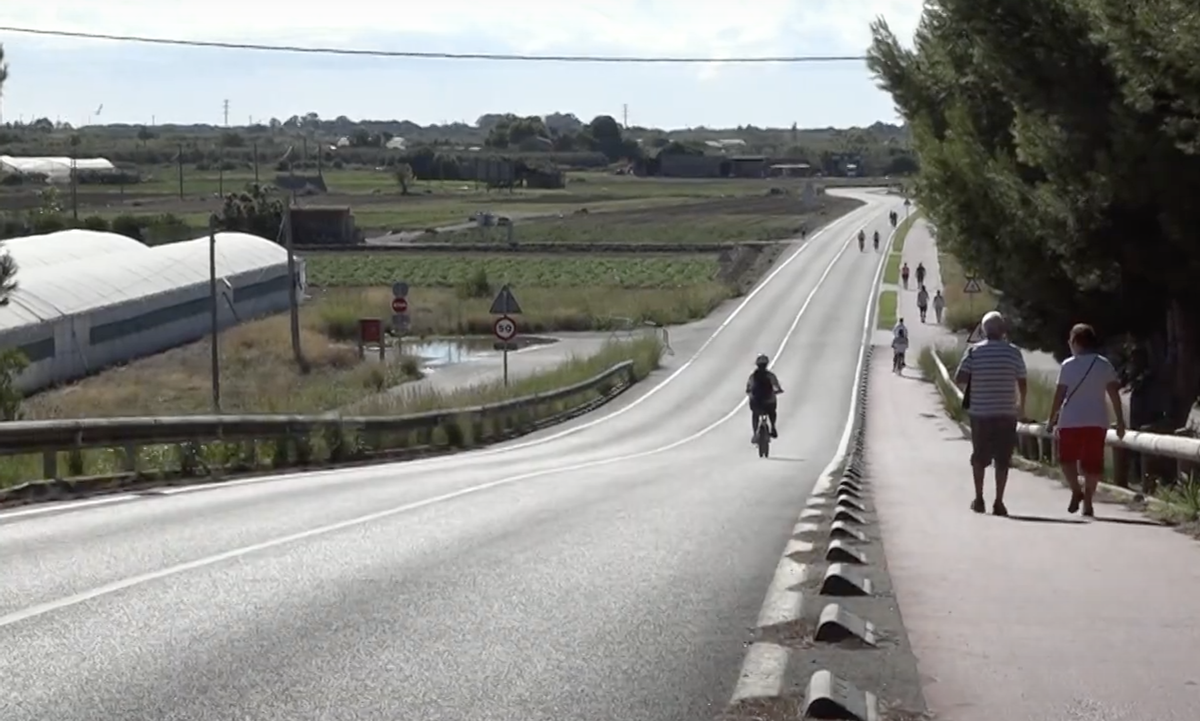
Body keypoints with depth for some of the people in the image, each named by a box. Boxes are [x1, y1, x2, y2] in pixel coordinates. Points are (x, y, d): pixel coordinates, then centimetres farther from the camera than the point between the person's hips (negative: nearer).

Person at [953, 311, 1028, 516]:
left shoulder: (974, 351, -4)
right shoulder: (1014, 352, -2)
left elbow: (959, 378, -9)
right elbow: (1022, 384, 1)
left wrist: (969, 388, 13)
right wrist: (1021, 405, 17)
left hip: (980, 412, 1)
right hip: (1006, 414, -1)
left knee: (979, 457, 16)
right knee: (1002, 459, 5)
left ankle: (979, 498, 19)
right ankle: (999, 502, 2)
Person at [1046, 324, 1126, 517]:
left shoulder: (1068, 365, -3)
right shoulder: (1104, 365, 4)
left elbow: (1059, 395, -4)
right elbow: (1114, 393, 1)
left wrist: (1051, 419, 5)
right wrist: (1120, 421, 4)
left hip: (1071, 421, -2)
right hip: (1097, 421, 2)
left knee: (1067, 458, 14)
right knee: (1092, 463, 6)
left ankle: (1076, 490, -5)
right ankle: (1087, 502, 3)